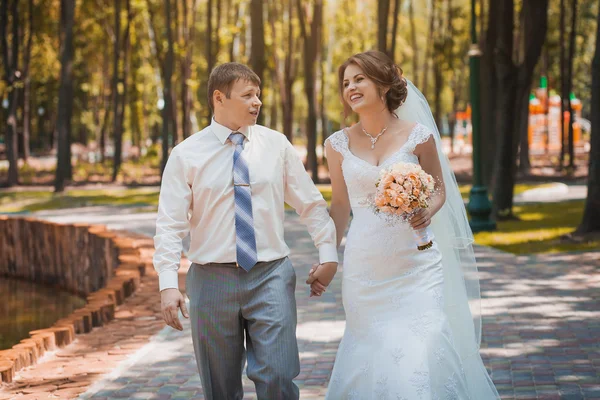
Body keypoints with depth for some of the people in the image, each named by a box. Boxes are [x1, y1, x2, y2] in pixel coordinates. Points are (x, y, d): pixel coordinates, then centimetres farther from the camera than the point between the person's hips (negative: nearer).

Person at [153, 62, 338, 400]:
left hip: (270, 275, 0)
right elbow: (170, 225, -4)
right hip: (212, 279, 0)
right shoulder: (186, 155, 0)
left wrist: (328, 252, 1)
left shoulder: (276, 145, 5)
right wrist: (169, 284, -13)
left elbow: (311, 203, 10)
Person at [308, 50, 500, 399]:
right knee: (369, 355, 6)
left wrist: (428, 211, -15)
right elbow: (340, 205, 11)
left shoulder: (417, 136, -4)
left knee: (420, 354, -7)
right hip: (364, 268, 2)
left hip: (415, 265, -2)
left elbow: (439, 188, 7)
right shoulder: (339, 144, 2)